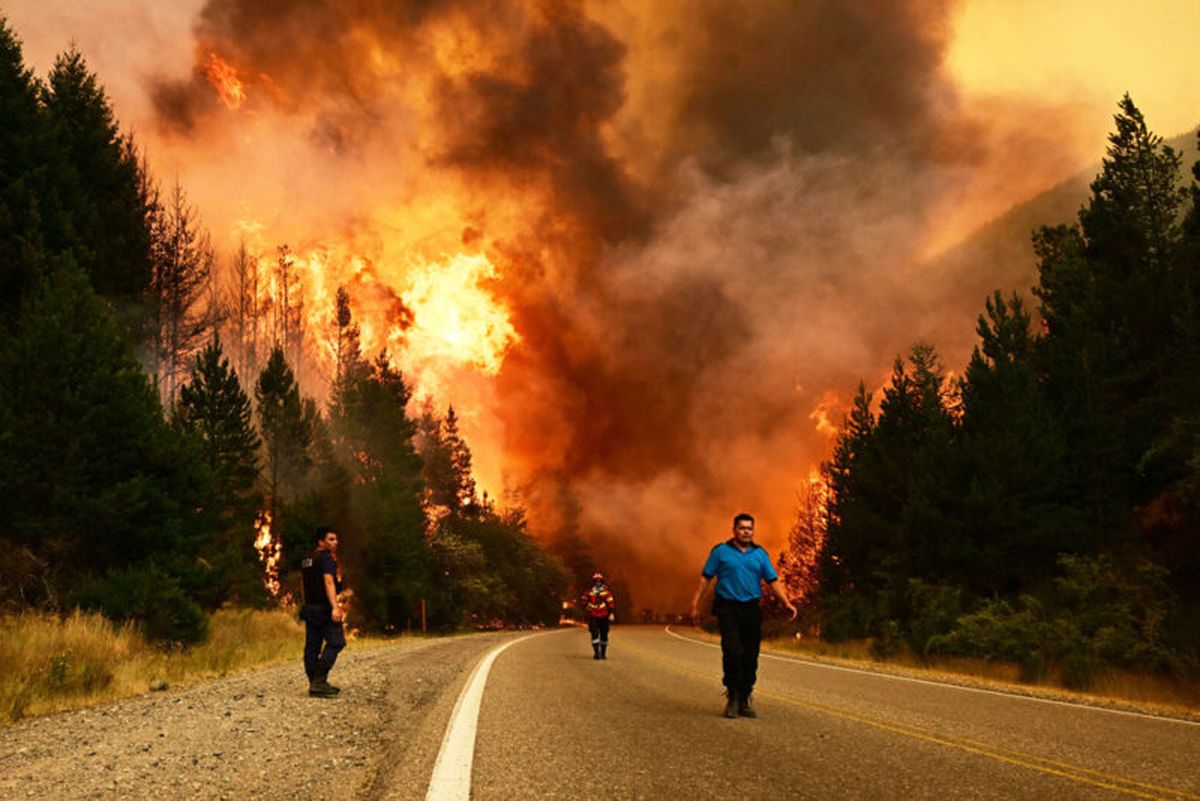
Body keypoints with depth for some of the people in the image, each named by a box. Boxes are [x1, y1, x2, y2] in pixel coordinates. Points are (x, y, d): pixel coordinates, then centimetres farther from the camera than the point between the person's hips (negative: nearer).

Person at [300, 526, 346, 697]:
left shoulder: (306, 560, 17)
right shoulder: (327, 558, -11)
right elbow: (329, 582, -22)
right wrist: (335, 607, -29)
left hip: (309, 607, 9)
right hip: (324, 608, -9)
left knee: (312, 646, 8)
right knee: (336, 642, -8)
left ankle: (315, 683, 10)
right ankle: (319, 680, -17)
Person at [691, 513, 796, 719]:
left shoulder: (760, 554, 11)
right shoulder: (721, 551, 3)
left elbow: (773, 580, 8)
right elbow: (706, 578, 4)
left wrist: (787, 603, -4)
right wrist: (695, 602, -3)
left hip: (751, 609, 3)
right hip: (727, 608, -3)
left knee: (750, 657, 3)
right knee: (732, 651, -16)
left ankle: (744, 701, 14)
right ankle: (732, 697, -4)